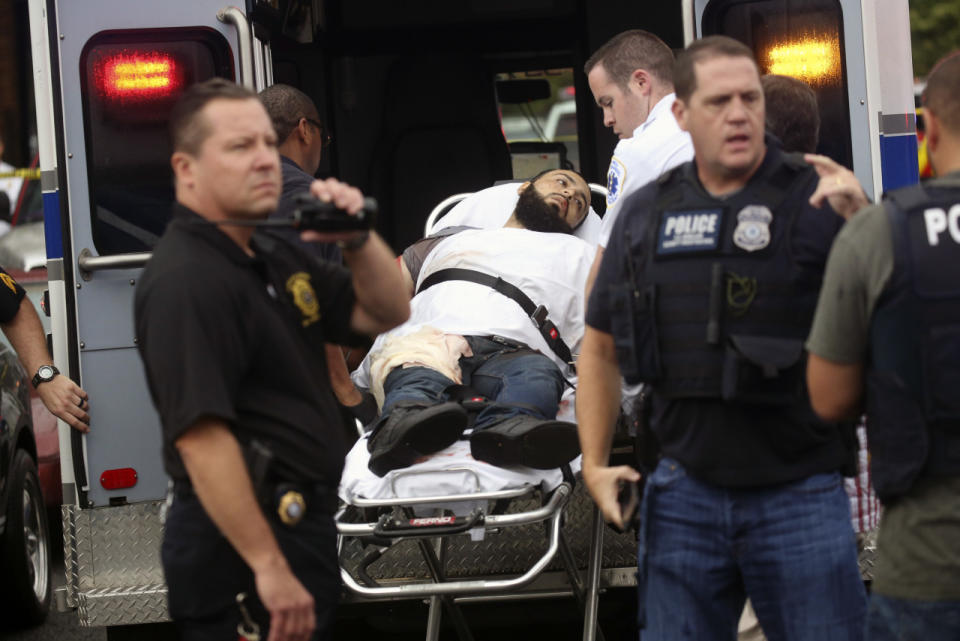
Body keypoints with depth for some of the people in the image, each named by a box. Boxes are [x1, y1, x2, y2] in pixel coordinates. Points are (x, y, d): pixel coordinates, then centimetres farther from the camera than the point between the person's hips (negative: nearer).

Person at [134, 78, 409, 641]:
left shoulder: (273, 257, 14)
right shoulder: (186, 281, -18)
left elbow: (387, 315, 17)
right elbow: (202, 439, -26)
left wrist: (357, 239, -3)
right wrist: (270, 567, -29)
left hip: (300, 523, 10)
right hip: (240, 535, -10)